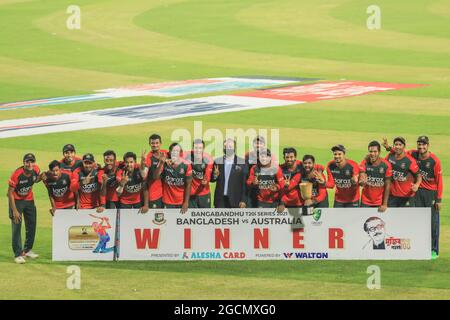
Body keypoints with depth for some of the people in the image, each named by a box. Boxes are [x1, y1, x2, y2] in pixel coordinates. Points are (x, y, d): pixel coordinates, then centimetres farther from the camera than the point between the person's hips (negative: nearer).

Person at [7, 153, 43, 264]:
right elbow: (10, 192, -23)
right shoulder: (17, 174, -29)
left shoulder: (36, 170, -14)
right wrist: (14, 211, -25)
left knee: (32, 226, 12)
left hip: (29, 200, 6)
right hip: (17, 200, -6)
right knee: (17, 226, -10)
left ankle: (27, 250, 29)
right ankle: (18, 254, -6)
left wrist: (41, 177, -14)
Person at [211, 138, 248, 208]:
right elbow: (211, 179, 11)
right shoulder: (217, 162, 8)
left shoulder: (242, 163, -1)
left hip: (235, 200, -2)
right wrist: (215, 175, -13)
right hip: (220, 199, 2)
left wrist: (243, 200, -8)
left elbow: (245, 183, -3)